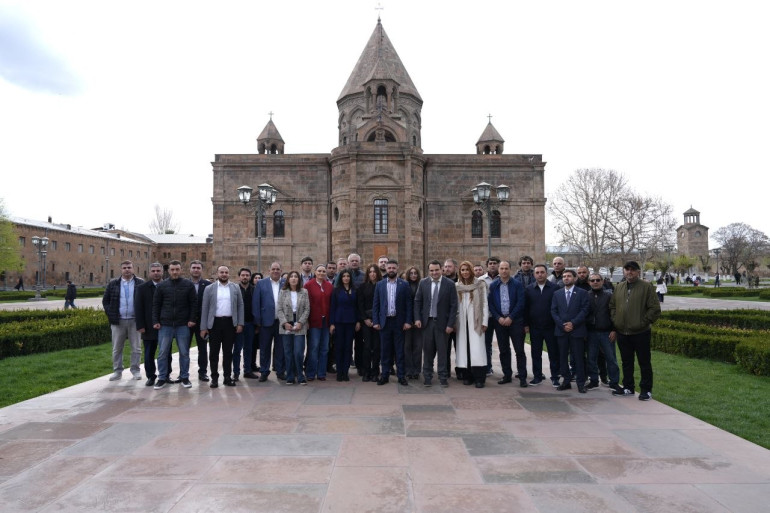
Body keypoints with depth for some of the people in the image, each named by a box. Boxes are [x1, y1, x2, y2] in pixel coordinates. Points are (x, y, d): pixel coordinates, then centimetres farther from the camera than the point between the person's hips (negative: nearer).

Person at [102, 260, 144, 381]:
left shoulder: (140, 283, 1)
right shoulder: (113, 284, 7)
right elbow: (105, 301, 12)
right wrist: (110, 315, 2)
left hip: (134, 320, -2)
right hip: (118, 321, 2)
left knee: (136, 348, 2)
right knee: (117, 348, 8)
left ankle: (135, 370, 12)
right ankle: (117, 371, 18)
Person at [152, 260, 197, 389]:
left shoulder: (188, 284, 0)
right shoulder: (162, 285, 4)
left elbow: (194, 303, 1)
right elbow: (156, 304, 7)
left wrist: (192, 319, -6)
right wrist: (155, 321, 0)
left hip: (183, 325, -1)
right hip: (165, 325, 1)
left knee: (184, 352, 6)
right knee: (163, 353, 5)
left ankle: (184, 377, 17)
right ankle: (162, 378, 16)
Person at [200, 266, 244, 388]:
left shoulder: (236, 288, 6)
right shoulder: (209, 288, 3)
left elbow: (240, 306, 6)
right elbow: (205, 308, 2)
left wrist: (240, 323, -2)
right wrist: (203, 327, -3)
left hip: (230, 323, 1)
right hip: (214, 323, -1)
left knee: (228, 352, 8)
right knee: (214, 352, 5)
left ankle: (227, 377, 16)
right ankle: (214, 378, 14)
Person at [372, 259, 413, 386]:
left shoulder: (404, 285, 2)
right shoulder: (380, 285, 6)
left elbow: (409, 304, 0)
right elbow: (375, 304, 6)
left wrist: (408, 321, -7)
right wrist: (375, 321, -2)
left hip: (399, 321, -1)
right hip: (384, 321, 1)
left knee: (400, 350, 4)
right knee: (385, 350, 7)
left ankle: (401, 376, 12)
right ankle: (385, 375, 16)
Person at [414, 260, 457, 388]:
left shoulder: (449, 284, -4)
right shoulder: (423, 283, 3)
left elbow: (454, 305, -5)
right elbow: (417, 302, 7)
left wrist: (451, 324, -9)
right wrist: (417, 318, -3)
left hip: (442, 322, -2)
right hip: (427, 322, 2)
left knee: (442, 351, 4)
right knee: (428, 351, 8)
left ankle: (443, 377, 16)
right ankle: (427, 376, 20)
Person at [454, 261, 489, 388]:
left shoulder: (480, 284, 1)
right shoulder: (457, 286, 9)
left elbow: (484, 303, 0)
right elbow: (455, 305, 9)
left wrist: (484, 321, -5)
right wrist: (454, 321, 3)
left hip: (475, 320, -3)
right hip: (462, 321, 3)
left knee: (477, 349, -8)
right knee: (464, 348, 2)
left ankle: (479, 378, -4)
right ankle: (467, 376, 10)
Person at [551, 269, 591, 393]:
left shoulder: (582, 293, 2)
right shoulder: (557, 293, 10)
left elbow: (584, 310, -5)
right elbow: (553, 311, 5)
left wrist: (573, 323, -13)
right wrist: (562, 325, -7)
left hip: (577, 330, -3)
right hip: (561, 330, 3)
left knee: (578, 357, 1)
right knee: (562, 357, 6)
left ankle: (581, 383, 9)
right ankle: (566, 381, 16)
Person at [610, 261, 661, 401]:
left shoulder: (646, 286, -6)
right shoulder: (619, 287, 11)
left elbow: (655, 308, -9)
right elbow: (612, 306, 19)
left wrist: (643, 322, -11)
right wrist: (615, 320, 7)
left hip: (640, 333, -5)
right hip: (622, 332, 5)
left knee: (644, 363, 4)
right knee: (626, 362, 15)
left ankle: (646, 390, 15)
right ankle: (628, 388, 26)